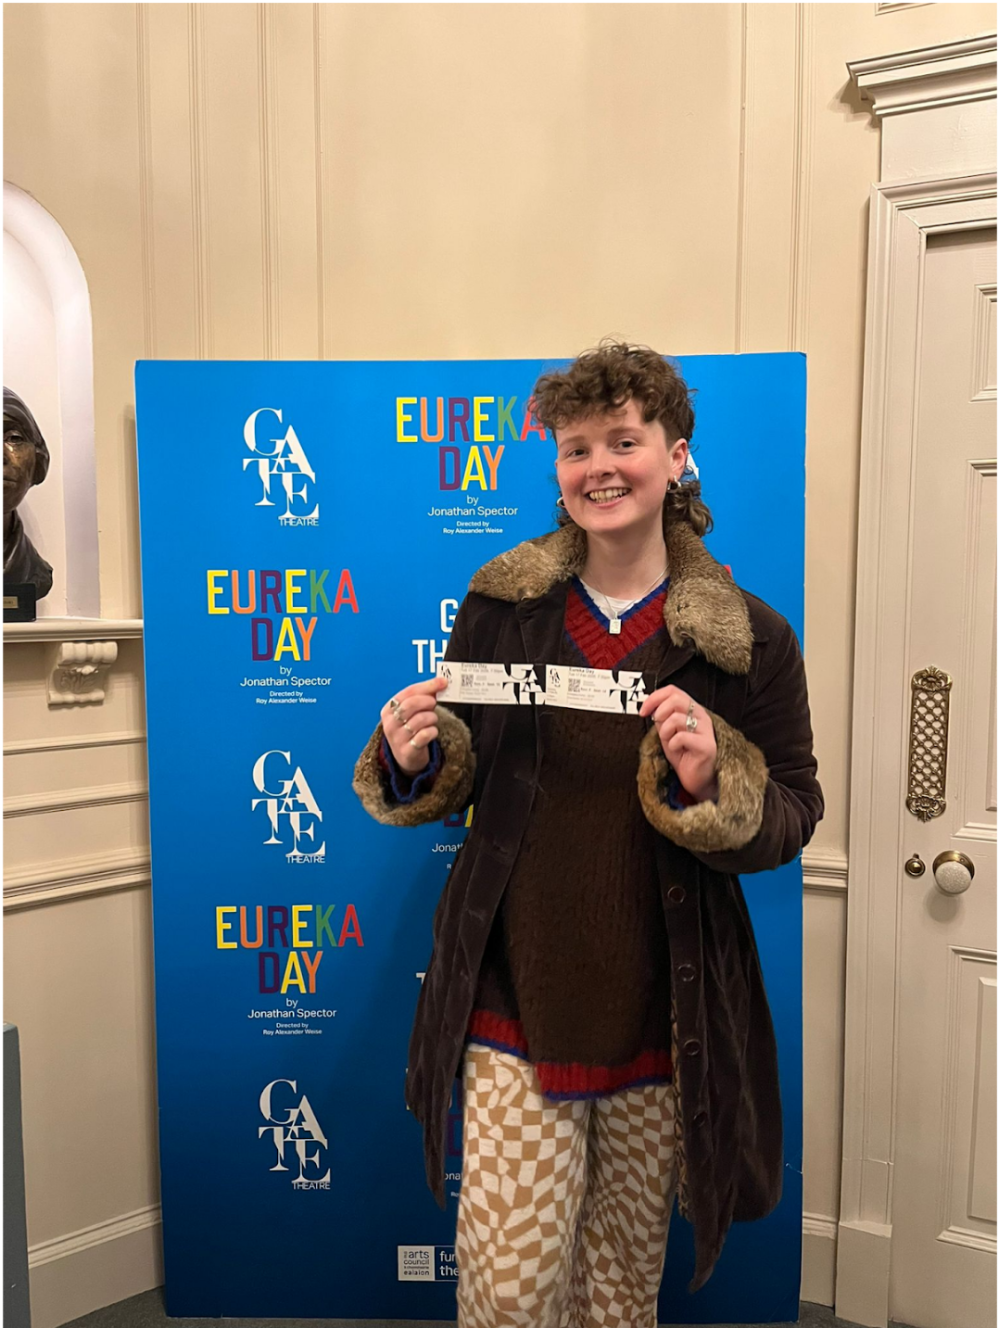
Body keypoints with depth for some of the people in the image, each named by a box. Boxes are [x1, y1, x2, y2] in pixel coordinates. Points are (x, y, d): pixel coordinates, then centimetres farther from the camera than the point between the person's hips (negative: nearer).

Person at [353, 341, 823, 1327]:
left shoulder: (749, 639, -6)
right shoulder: (500, 605, -1)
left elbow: (792, 819, -2)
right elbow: (459, 779, 8)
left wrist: (712, 782, -22)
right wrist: (413, 762, -14)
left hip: (661, 1008, 0)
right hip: (516, 993, 0)